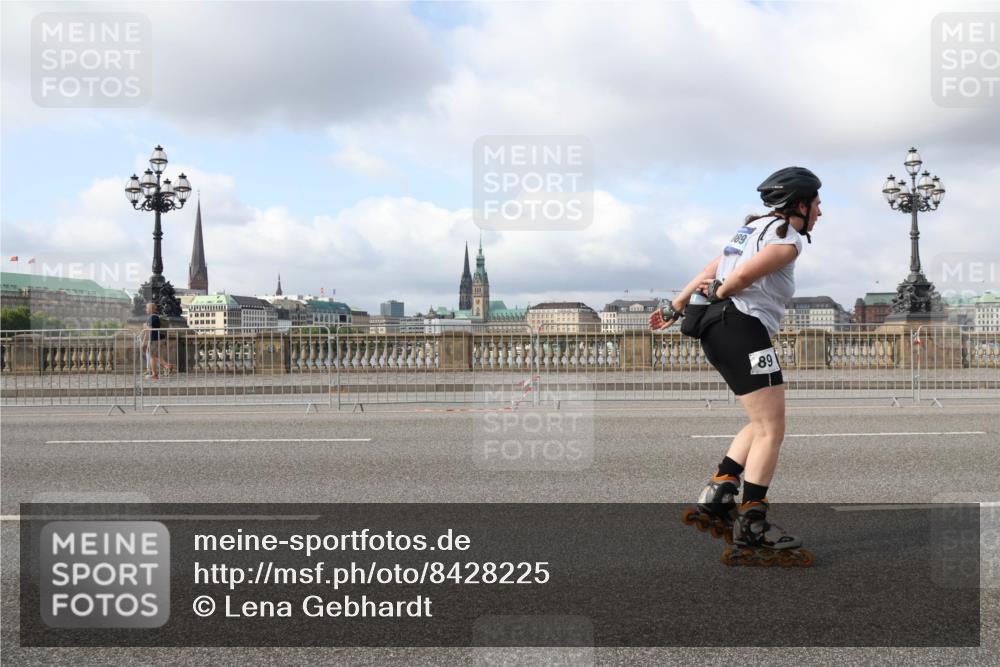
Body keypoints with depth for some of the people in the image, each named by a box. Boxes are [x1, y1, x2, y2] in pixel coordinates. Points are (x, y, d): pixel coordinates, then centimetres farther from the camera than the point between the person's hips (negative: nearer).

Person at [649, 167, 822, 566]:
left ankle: (718, 492, 11)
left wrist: (676, 307, 24)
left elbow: (711, 272, 22)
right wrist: (717, 294, 3)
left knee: (763, 424, 17)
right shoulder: (788, 238, -7)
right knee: (771, 430, -7)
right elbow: (742, 276, -17)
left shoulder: (756, 227, 23)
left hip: (717, 331, 10)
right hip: (743, 328, -10)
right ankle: (751, 524, -8)